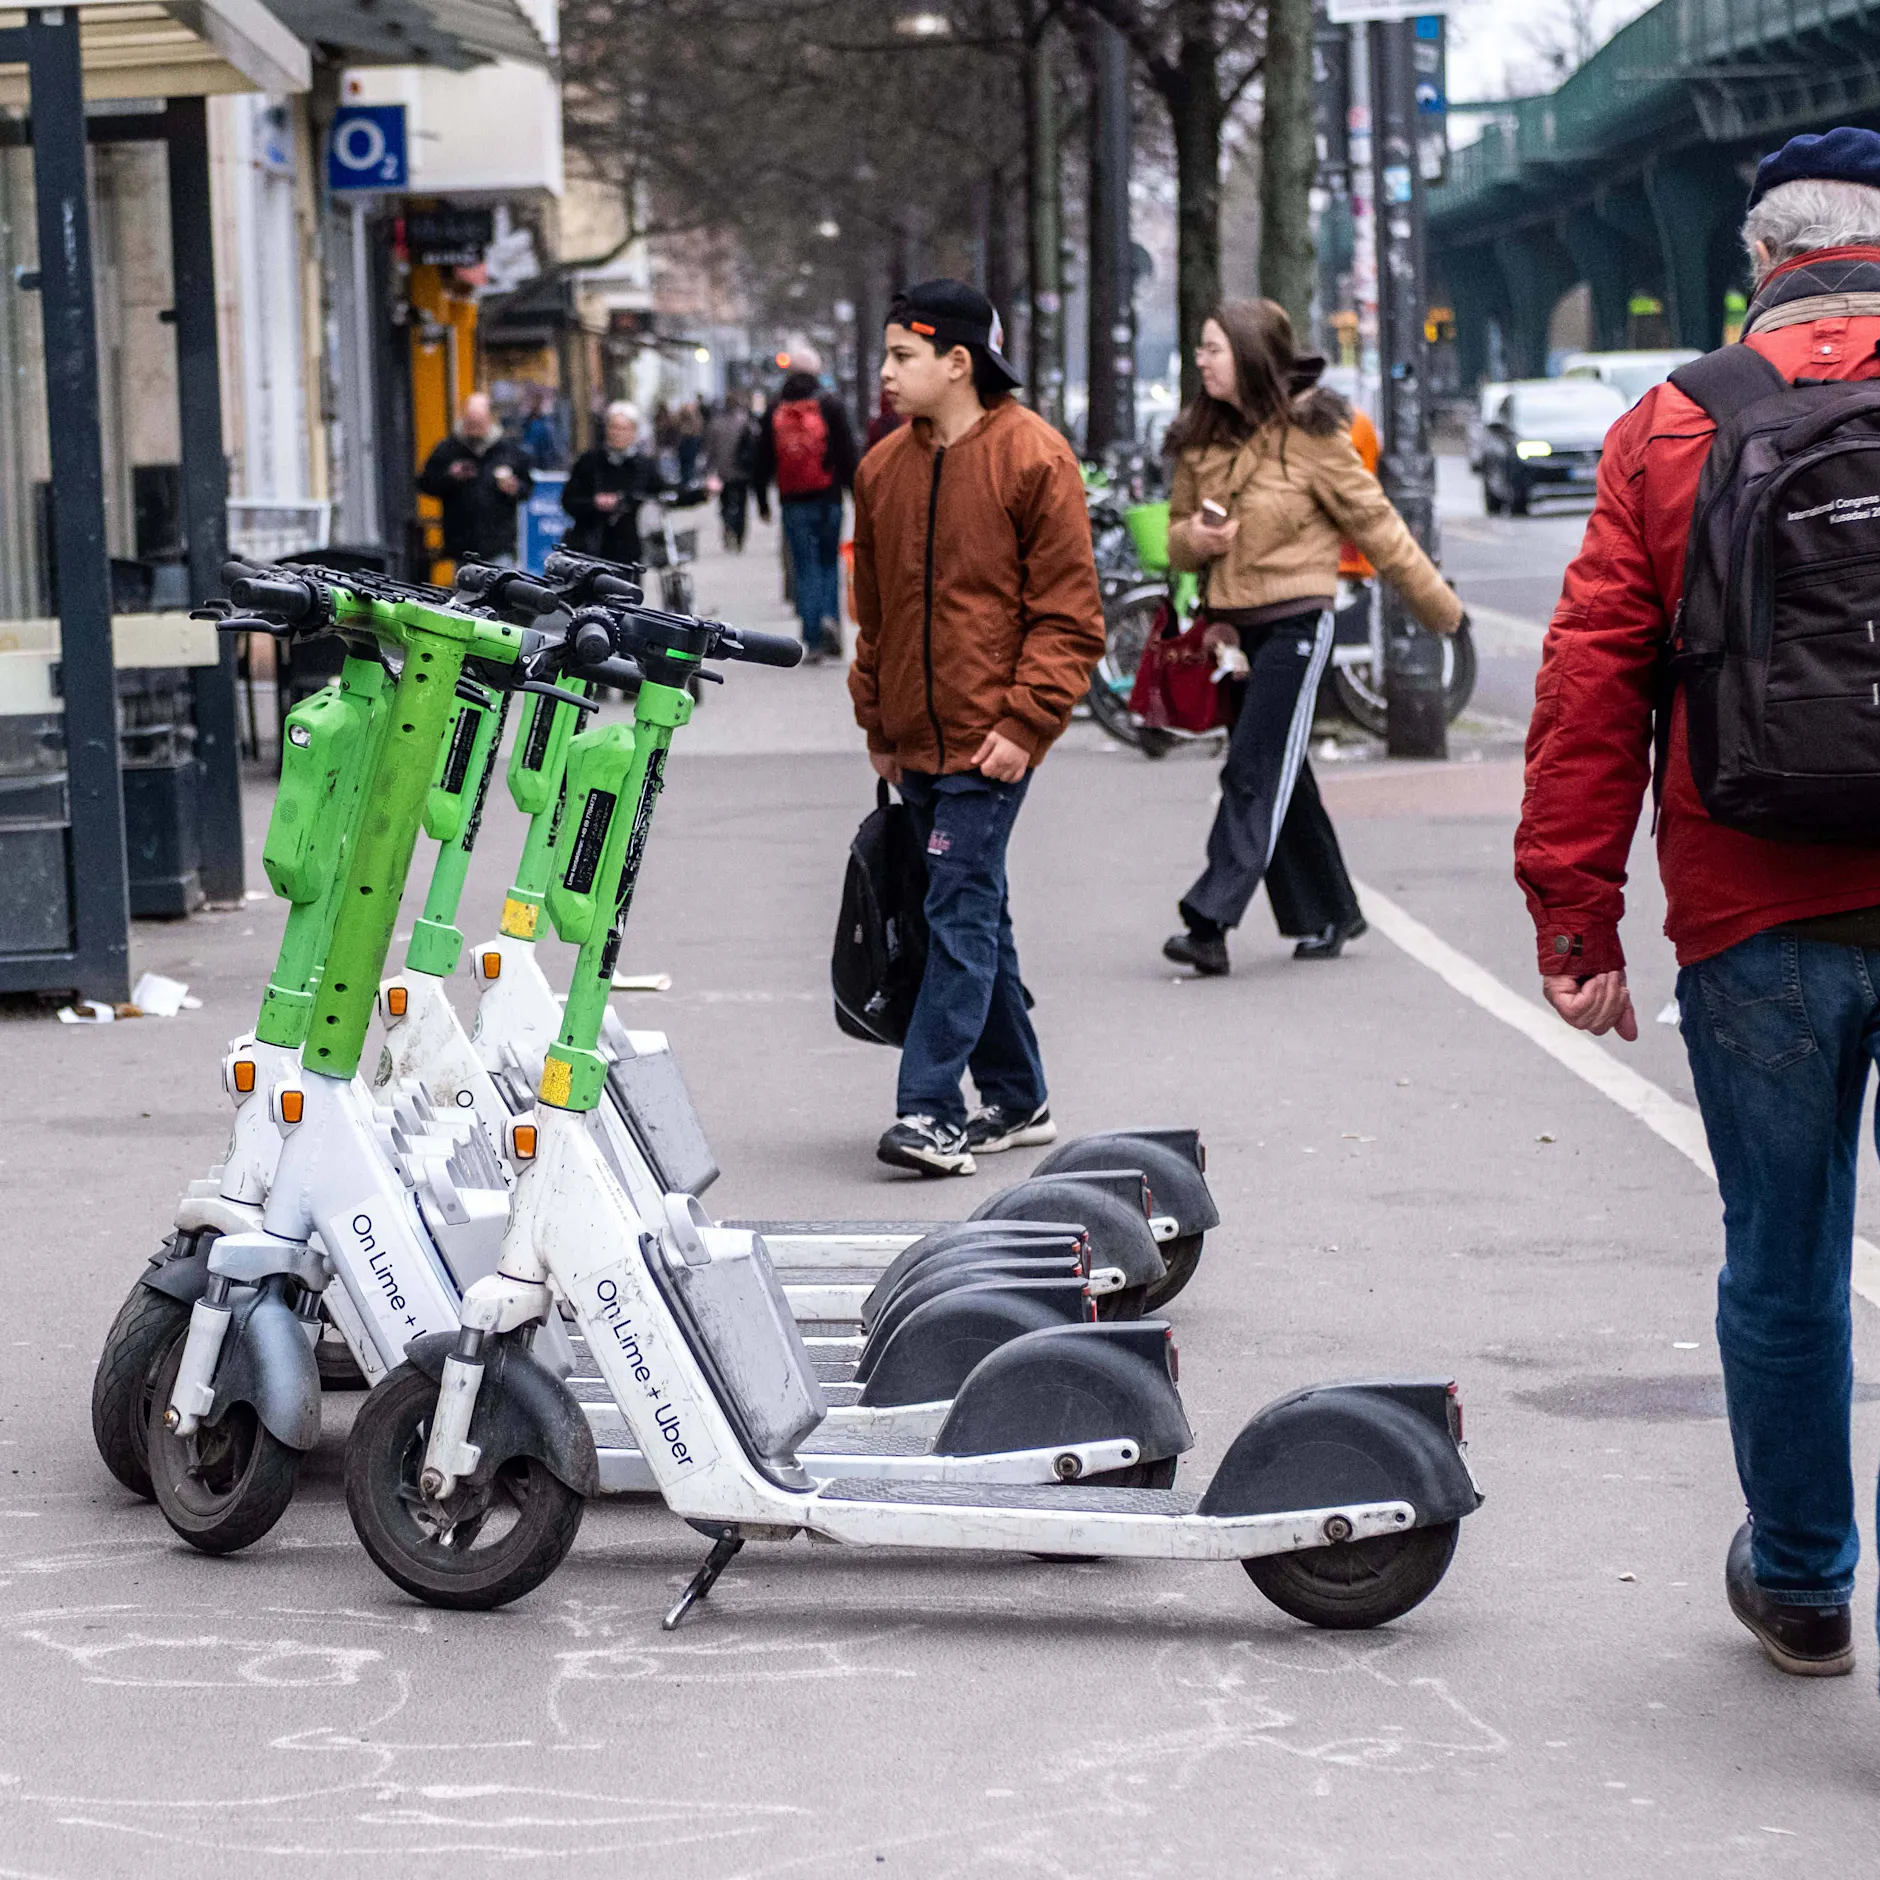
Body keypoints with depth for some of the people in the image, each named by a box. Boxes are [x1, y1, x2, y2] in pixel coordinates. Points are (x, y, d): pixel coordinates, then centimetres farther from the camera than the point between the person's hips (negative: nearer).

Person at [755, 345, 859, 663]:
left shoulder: (774, 412, 6)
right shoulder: (830, 406, 0)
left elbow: (764, 458, 9)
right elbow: (847, 453, -3)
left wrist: (761, 497, 19)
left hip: (793, 503, 1)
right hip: (828, 499, -1)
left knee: (805, 568, 4)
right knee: (830, 562, 12)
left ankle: (813, 641, 0)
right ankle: (830, 617, -12)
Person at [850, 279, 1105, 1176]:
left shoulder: (1033, 458, -8)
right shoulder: (882, 469, 10)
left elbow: (1068, 612, -8)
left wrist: (1027, 721, -14)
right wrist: (878, 725, 16)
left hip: (990, 738, -7)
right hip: (917, 738, 7)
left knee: (962, 914, -11)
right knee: (973, 914, 13)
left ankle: (930, 1109, -13)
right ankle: (1016, 1099, 22)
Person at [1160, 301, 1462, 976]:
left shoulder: (1309, 432, -10)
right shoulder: (1200, 439, 7)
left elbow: (1373, 520, -4)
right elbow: (1178, 536, 16)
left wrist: (1437, 604, 3)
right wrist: (1195, 539, -10)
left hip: (1295, 621, -7)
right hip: (1235, 625, 7)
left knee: (1256, 772, -12)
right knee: (1282, 777, 12)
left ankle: (1209, 920, -18)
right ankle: (1328, 915, 24)